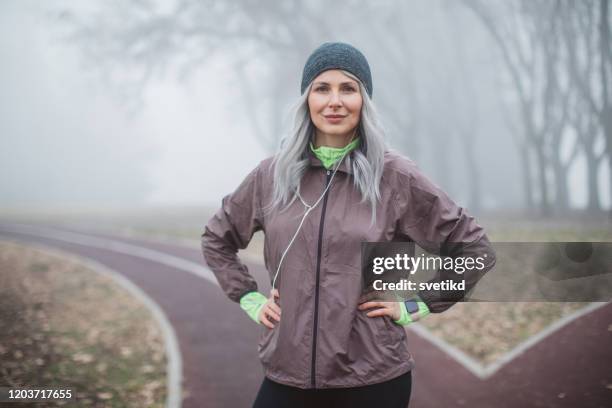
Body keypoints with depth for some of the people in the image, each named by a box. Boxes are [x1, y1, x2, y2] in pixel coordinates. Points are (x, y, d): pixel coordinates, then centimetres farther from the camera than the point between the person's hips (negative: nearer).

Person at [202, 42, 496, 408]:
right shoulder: (272, 175, 3)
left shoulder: (395, 176, -5)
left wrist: (416, 305, -2)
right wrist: (250, 298, 8)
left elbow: (473, 246, 1)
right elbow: (217, 239, 19)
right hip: (286, 377, 2)